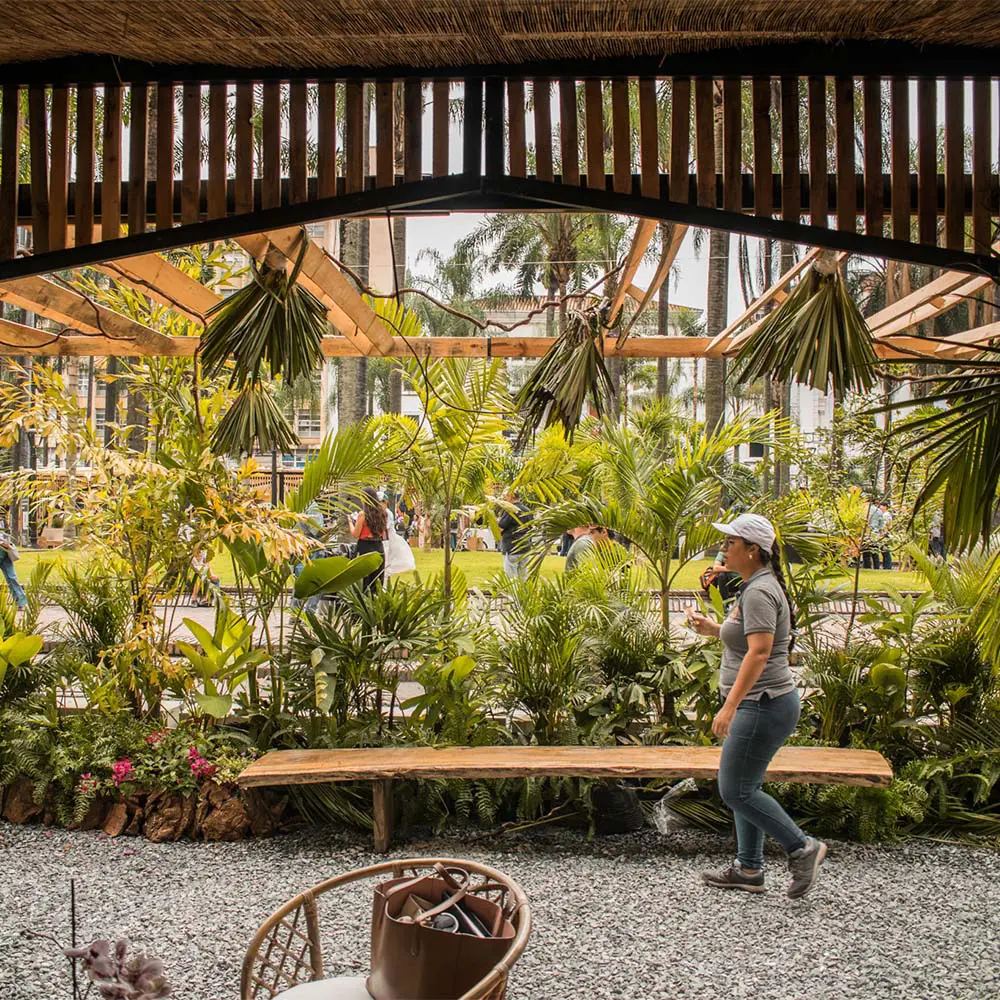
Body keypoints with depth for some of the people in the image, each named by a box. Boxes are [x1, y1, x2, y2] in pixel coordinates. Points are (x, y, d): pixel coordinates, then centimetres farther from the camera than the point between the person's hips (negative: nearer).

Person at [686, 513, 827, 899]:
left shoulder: (759, 592, -18)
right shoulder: (756, 586, 14)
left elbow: (759, 652, -27)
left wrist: (729, 706, -30)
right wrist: (713, 629, 11)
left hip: (763, 706, -11)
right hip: (758, 705, 11)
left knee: (736, 790, -5)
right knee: (744, 788, 15)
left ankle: (802, 848, 5)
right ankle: (748, 869, 24)